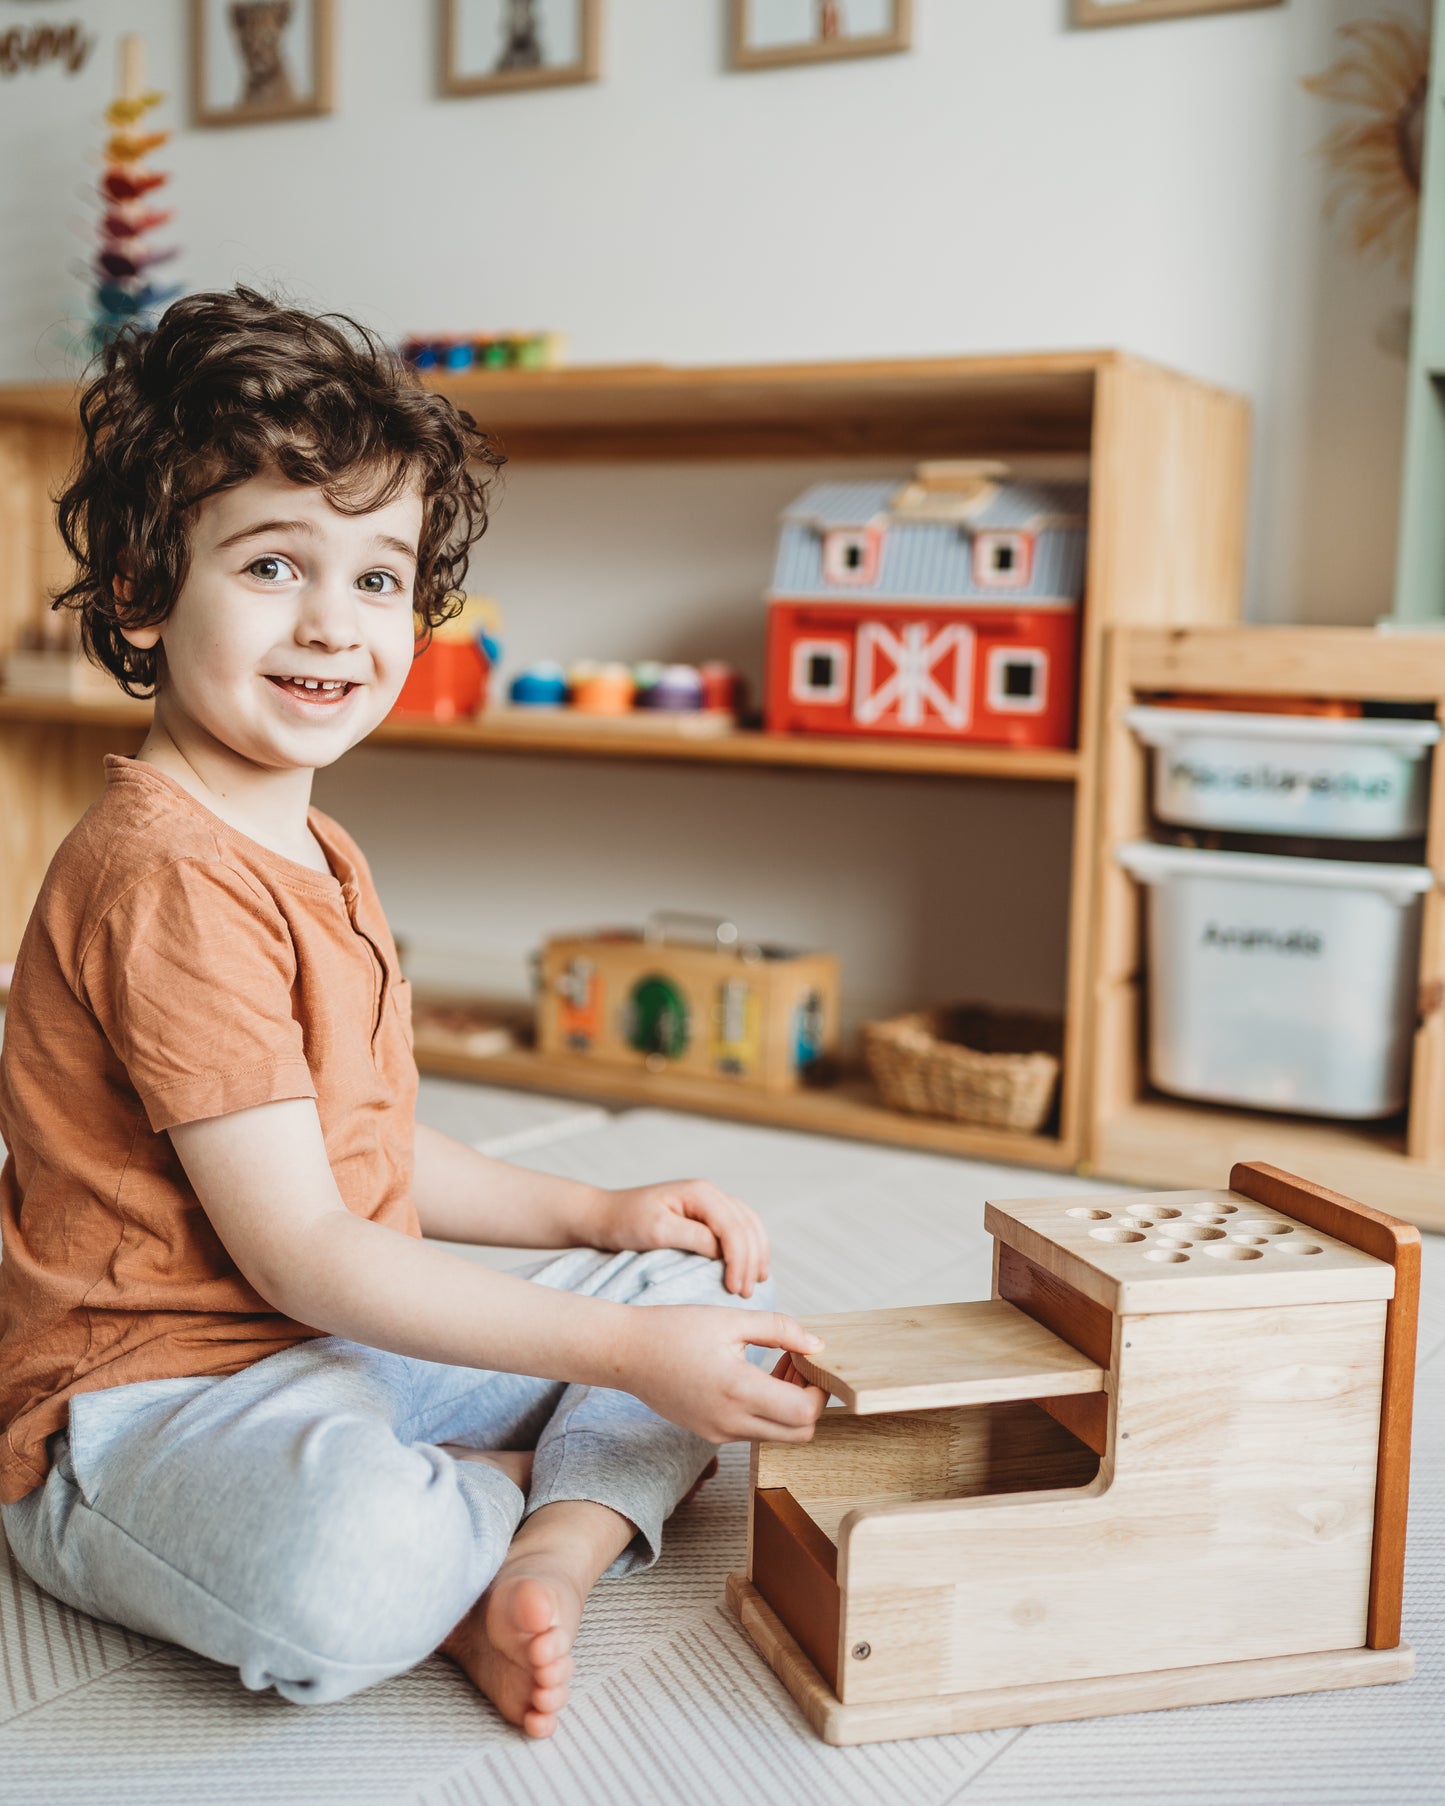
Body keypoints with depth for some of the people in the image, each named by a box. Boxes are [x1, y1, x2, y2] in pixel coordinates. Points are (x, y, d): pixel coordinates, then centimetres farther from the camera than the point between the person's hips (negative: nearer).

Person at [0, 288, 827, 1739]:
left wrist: (603, 1215, 8)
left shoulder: (316, 855, 12)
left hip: (354, 1346, 10)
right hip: (147, 1402, -9)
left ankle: (530, 1573, -14)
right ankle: (547, 1495, -6)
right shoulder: (170, 879, -22)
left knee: (703, 1291, 10)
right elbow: (297, 1250, -24)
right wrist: (622, 1352, -23)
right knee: (346, 1573, -41)